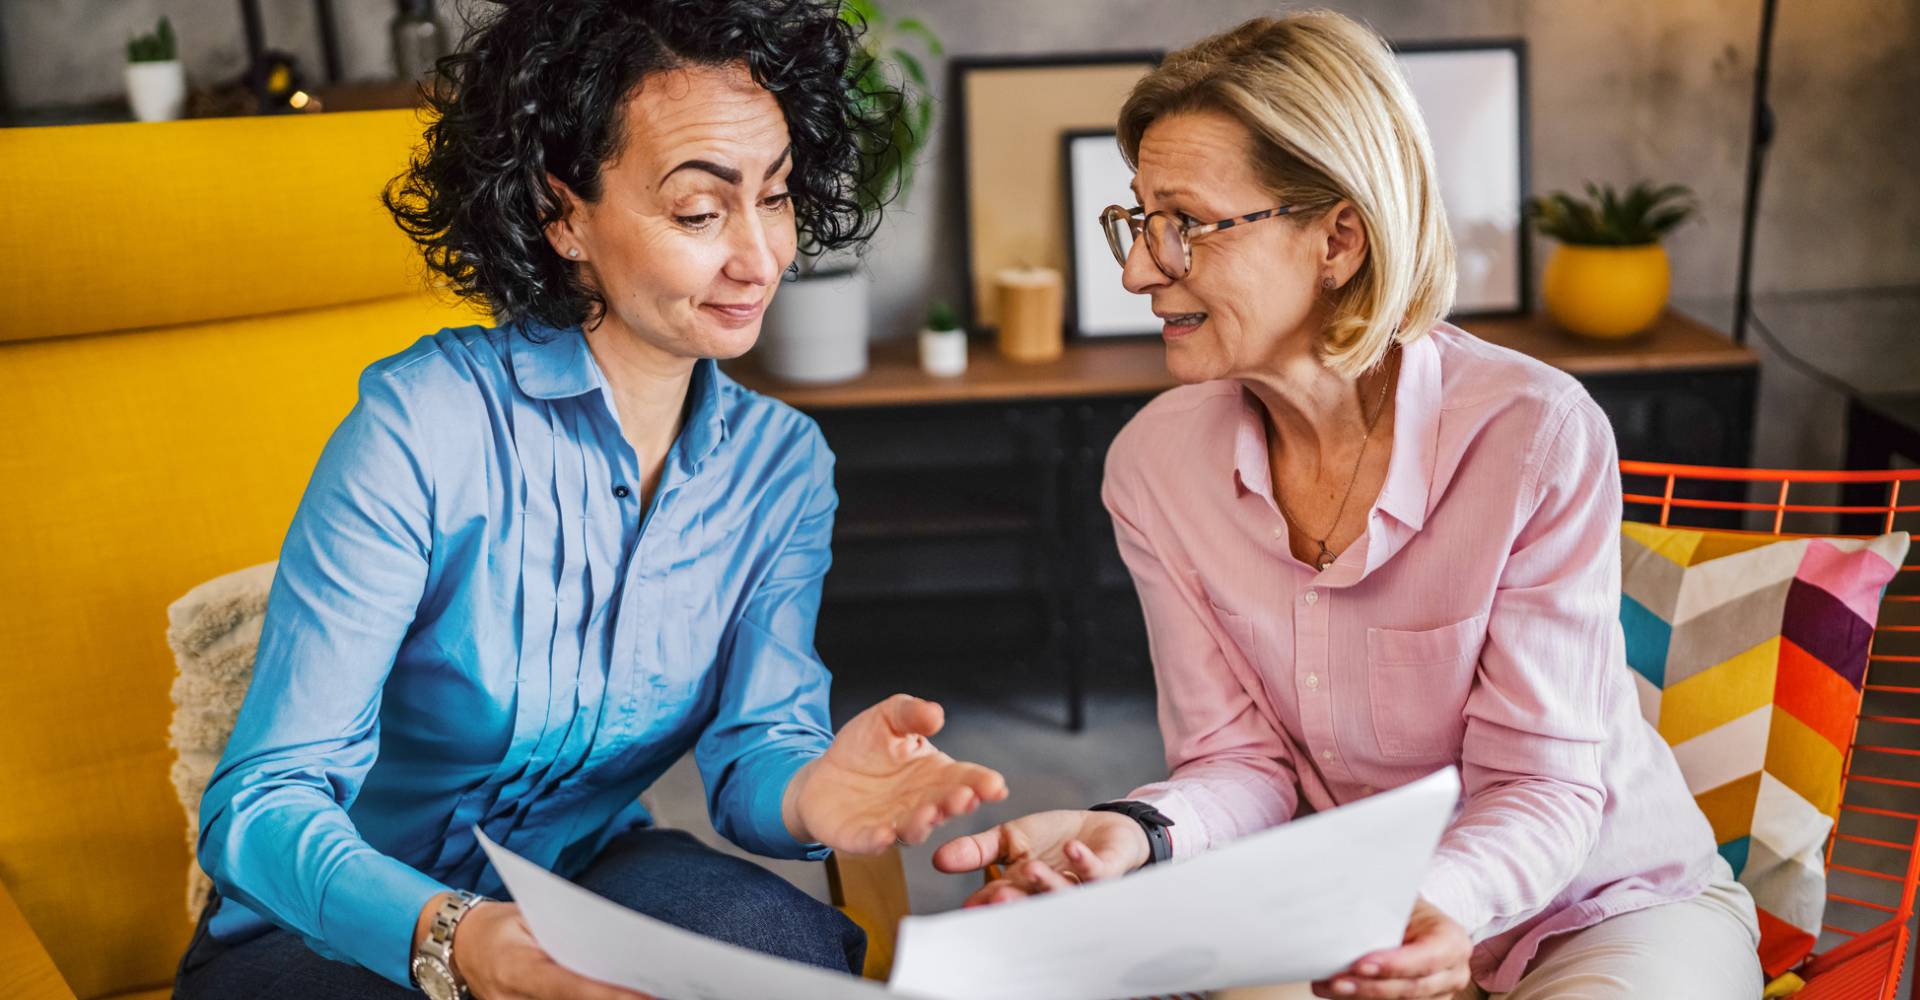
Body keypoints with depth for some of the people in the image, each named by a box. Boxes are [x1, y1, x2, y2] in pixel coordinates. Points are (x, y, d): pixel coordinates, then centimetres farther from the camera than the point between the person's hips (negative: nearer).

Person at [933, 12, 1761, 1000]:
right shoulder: (1156, 464, -9)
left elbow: (1542, 784, -19)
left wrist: (1446, 904, -41)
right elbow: (1243, 760, -6)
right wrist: (1137, 832, -29)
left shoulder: (1536, 435, -22)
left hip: (1604, 908, -1)